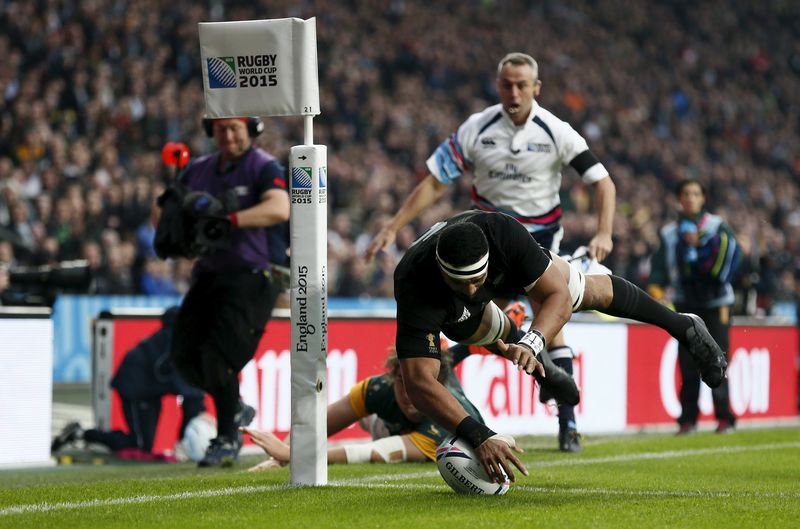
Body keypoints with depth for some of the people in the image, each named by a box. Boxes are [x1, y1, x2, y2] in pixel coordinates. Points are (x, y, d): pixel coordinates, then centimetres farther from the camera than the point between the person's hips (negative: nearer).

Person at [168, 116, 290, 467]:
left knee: (218, 355, -17)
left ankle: (227, 440, -2)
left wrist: (228, 218, -36)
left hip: (252, 276, -7)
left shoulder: (265, 168, -8)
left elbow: (279, 209, -26)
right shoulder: (199, 171, 13)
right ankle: (235, 410, 27)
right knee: (185, 355, 4)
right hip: (209, 274, 7)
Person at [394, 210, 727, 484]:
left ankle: (684, 328, 34)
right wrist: (480, 438, -64)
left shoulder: (504, 232, -46)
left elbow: (557, 296, -35)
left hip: (509, 263, 1)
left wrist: (532, 343, -56)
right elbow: (418, 382, -54)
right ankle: (542, 368, 42)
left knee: (586, 293, 10)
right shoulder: (414, 286, -50)